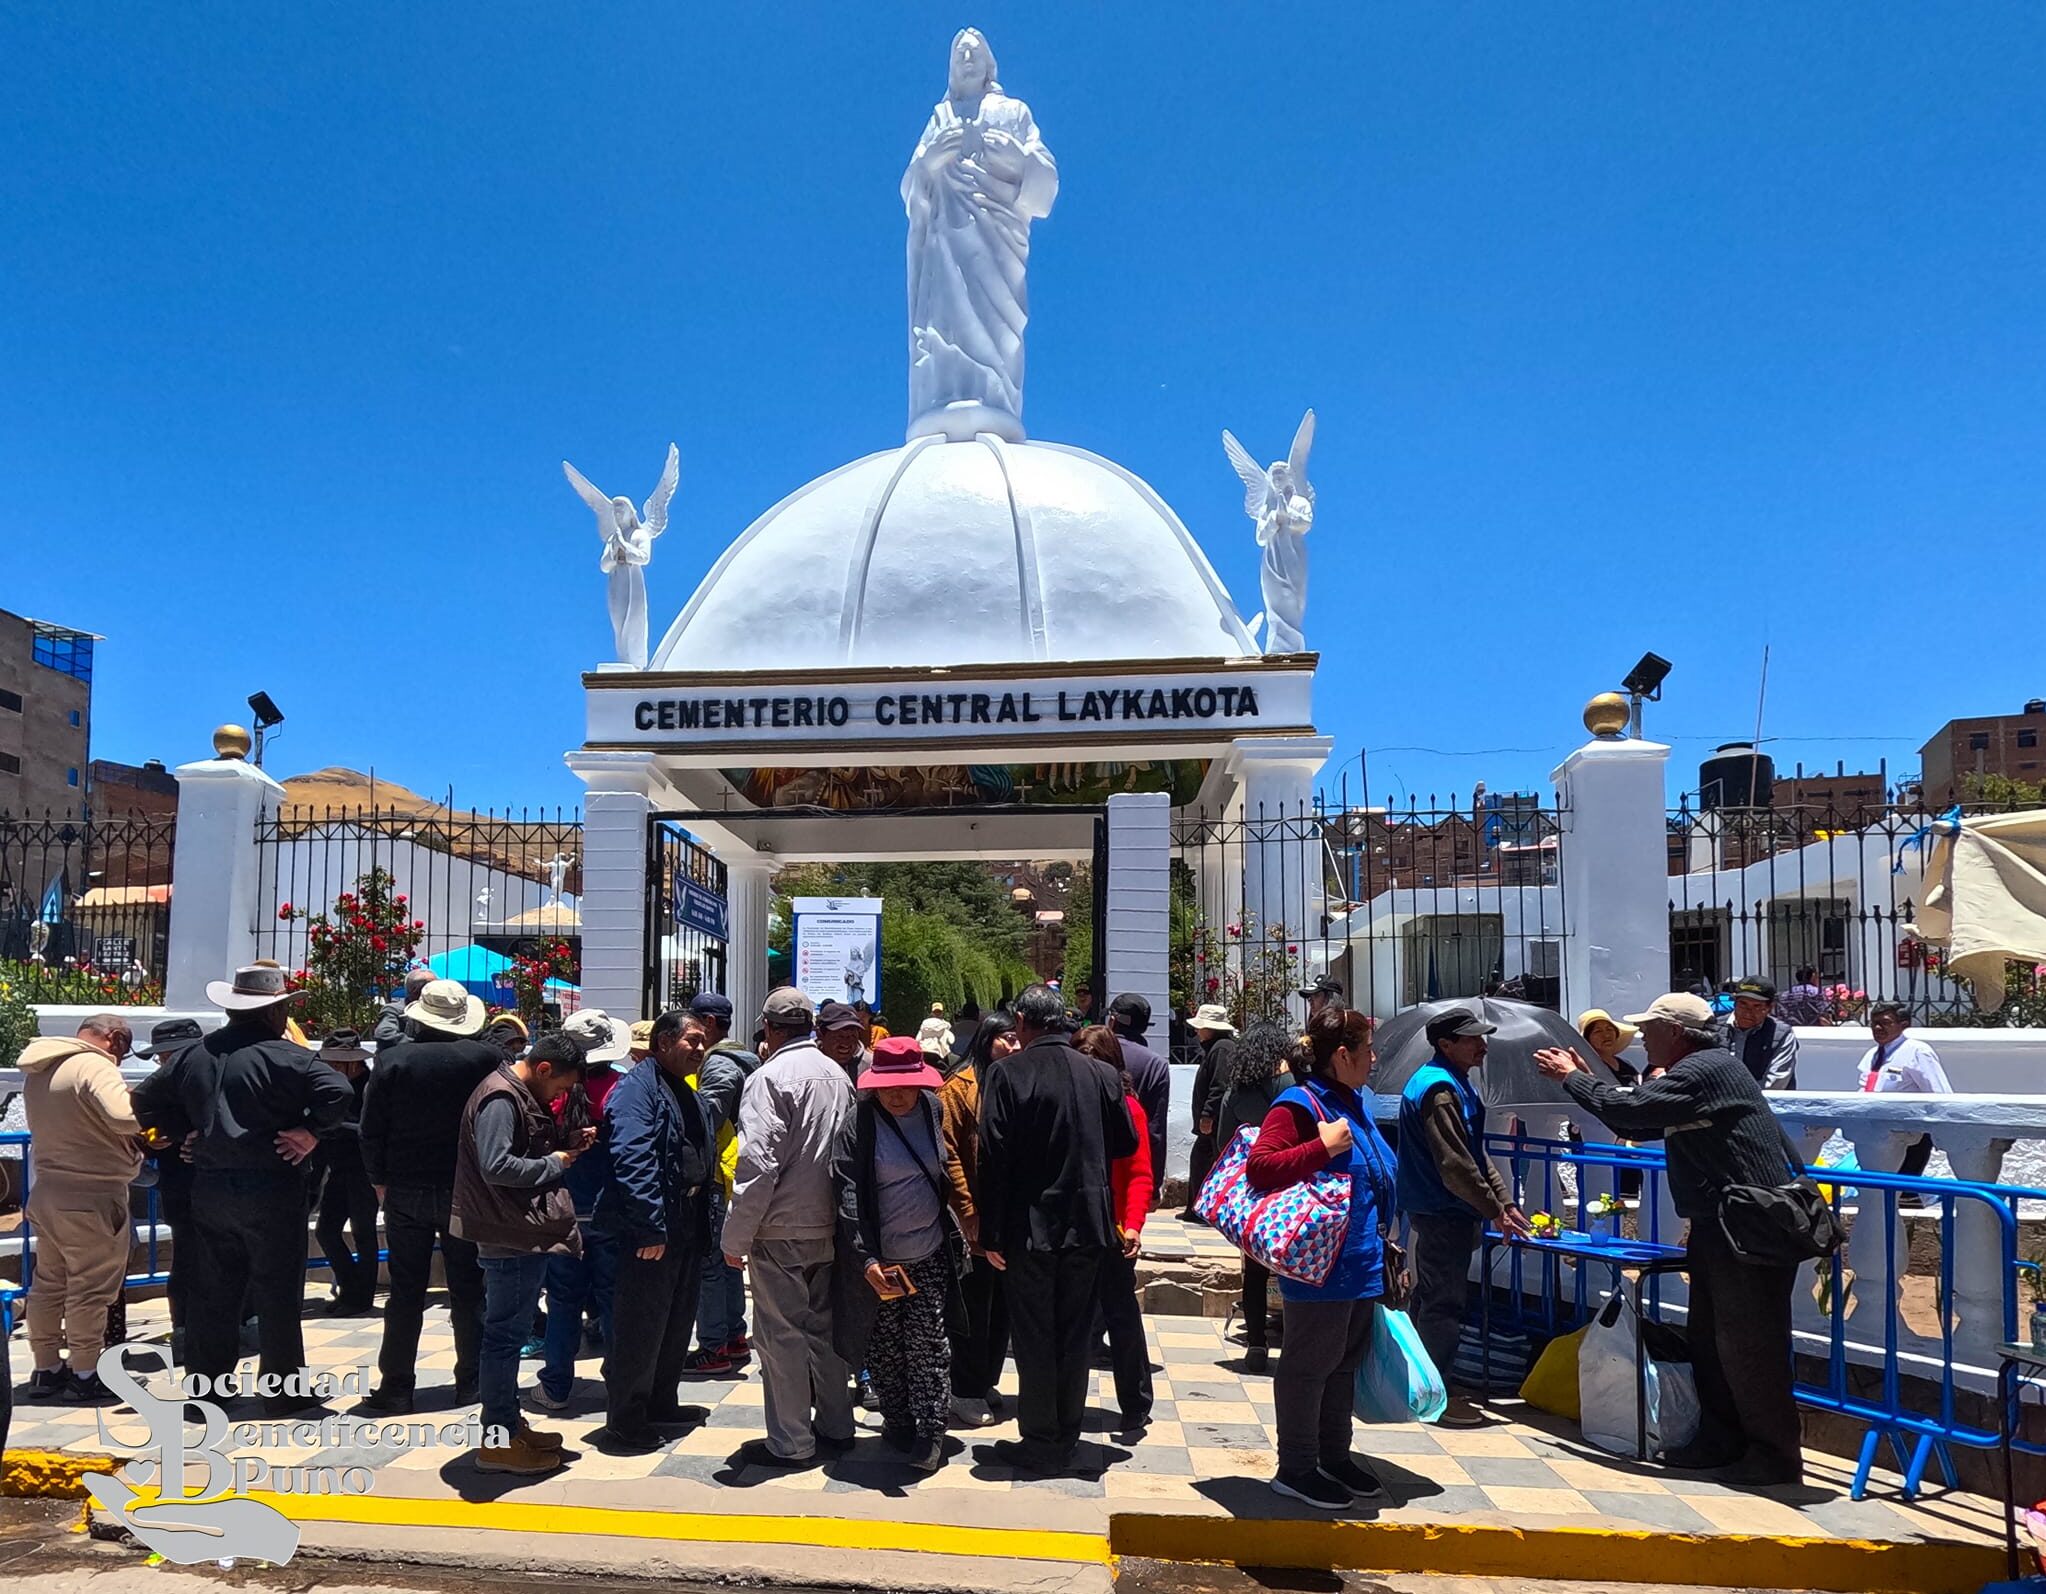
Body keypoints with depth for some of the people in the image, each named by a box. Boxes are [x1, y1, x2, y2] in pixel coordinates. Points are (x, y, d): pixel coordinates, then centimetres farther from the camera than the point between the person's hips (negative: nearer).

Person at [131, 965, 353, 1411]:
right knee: (277, 1295, 3)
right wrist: (312, 1133, -13)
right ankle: (285, 1390, 10)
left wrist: (184, 1133, 14)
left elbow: (146, 1099, 16)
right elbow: (339, 1093, -27)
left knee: (211, 1292, 14)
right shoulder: (284, 1056, -14)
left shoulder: (195, 1055, 7)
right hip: (270, 1190, -6)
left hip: (209, 1188, 6)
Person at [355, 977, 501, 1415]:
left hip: (406, 1192, 0)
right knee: (468, 1289, 10)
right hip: (466, 1193, 0)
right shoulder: (486, 1058, -9)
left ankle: (396, 1387, 10)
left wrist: (380, 1180, 8)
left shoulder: (393, 1060, -8)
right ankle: (472, 1380, 16)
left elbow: (371, 1129, -3)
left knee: (405, 1292, 8)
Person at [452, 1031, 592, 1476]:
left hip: (525, 1234, 11)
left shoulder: (523, 1095, 15)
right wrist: (554, 1163, -16)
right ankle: (498, 1440, 5)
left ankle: (510, 1424, 28)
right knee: (504, 1334, -3)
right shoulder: (500, 1097, -18)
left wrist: (568, 1143, 6)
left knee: (508, 1333, 18)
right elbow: (496, 1166, -26)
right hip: (511, 1237, -11)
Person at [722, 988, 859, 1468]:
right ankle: (835, 1426, 26)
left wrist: (737, 1236, -14)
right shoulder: (838, 1074, 7)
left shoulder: (770, 1077, -15)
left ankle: (790, 1442, 10)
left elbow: (758, 1163, -20)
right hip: (829, 1226, 7)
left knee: (781, 1334, 3)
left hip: (781, 1231, -7)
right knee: (825, 1326, 16)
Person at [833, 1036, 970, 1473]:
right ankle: (897, 1422, 25)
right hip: (879, 1261, -2)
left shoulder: (933, 1112, 2)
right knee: (885, 1350, 9)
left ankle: (930, 1432, 11)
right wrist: (867, 1261, -20)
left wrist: (957, 1235, 18)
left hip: (929, 1257, 2)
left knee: (928, 1346, 2)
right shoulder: (859, 1125, -10)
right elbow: (849, 1197, -13)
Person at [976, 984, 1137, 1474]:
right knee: (1074, 1335, 15)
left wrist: (991, 1232, -9)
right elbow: (1126, 1144, 8)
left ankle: (1040, 1443, 13)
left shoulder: (1008, 1074, -12)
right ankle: (1067, 1439, 24)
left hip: (1031, 1227, -4)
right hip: (1088, 1226, 4)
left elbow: (995, 1158, -14)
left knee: (1034, 1338, 7)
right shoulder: (1101, 1074, 0)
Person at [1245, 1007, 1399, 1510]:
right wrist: (1323, 1147, -29)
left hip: (1361, 1264, 9)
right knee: (1309, 1364, 1)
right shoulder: (1298, 1105, -16)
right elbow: (1259, 1167, -27)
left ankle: (1334, 1456, 31)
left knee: (1345, 1360, 18)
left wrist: (1384, 1250, 25)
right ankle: (1295, 1469, 12)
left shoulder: (1354, 1102, 13)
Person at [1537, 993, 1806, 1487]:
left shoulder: (1705, 1069, -17)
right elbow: (1640, 1126, 18)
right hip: (1717, 1225, 11)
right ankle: (1721, 1440, 24)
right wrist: (1585, 1079, 14)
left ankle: (1776, 1455, 4)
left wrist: (1571, 1077, -8)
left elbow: (1629, 1110, -22)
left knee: (1747, 1343, -5)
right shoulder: (1695, 1071, 16)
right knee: (1708, 1337, 15)